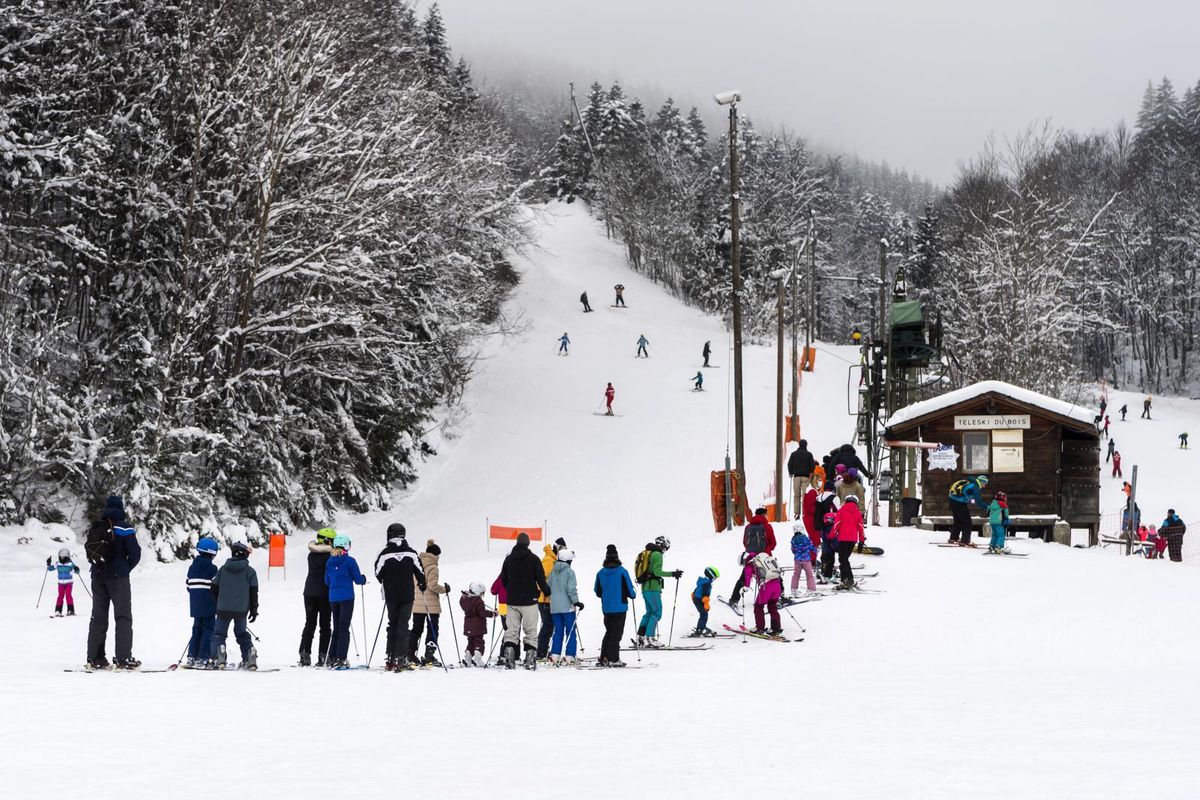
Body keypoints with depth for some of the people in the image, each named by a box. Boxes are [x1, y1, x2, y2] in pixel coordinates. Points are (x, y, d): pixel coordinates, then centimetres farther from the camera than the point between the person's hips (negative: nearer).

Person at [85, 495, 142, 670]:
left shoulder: (95, 528, 7)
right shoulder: (123, 527, -9)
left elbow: (90, 550, 11)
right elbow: (135, 553, -11)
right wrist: (127, 568, 6)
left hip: (97, 576, 5)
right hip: (118, 577, -5)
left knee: (98, 616, 11)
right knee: (123, 616, 0)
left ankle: (94, 658, 8)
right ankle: (124, 658, -7)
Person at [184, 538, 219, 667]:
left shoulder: (192, 567, 11)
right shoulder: (211, 568, -13)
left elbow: (189, 586, 15)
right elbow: (215, 587, -14)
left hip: (195, 605, 7)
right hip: (208, 606, -7)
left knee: (197, 629, 14)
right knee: (208, 630, -2)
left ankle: (191, 657, 9)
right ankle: (202, 659, -6)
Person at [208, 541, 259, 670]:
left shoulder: (223, 569, 3)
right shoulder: (250, 571, 0)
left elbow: (214, 588, 6)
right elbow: (254, 592, 0)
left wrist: (218, 604, 20)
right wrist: (254, 610, 8)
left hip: (223, 609, -1)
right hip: (242, 610, 1)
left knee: (219, 634, 5)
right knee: (242, 634, 16)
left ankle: (216, 657, -18)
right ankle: (250, 656, 0)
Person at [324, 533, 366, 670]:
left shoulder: (330, 561, 6)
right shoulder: (349, 561, -11)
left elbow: (327, 581, 12)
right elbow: (358, 579, -7)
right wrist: (363, 579, 15)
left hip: (333, 597, 5)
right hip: (346, 597, -5)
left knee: (337, 627, 14)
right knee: (344, 629, -2)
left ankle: (332, 659, 12)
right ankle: (340, 659, -6)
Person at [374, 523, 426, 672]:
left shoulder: (384, 554, -7)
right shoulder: (411, 553, -5)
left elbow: (378, 574, 2)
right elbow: (420, 573, 0)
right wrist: (422, 586, 20)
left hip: (391, 596, 1)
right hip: (408, 595, -1)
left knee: (392, 624, 12)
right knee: (403, 625, 0)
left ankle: (390, 658, 10)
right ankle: (401, 658, -8)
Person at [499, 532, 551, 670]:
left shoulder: (509, 559, 5)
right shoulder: (533, 559, -6)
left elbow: (503, 580, 12)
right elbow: (540, 578, -6)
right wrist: (546, 591, 12)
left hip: (512, 601, 3)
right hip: (529, 601, -3)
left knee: (512, 630, 7)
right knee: (531, 631, 2)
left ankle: (509, 658, -4)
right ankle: (530, 660, -4)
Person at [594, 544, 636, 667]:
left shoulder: (600, 573, 0)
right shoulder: (622, 572, -12)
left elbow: (597, 592, 7)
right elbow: (629, 589, -9)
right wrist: (632, 595, 13)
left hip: (606, 608, 4)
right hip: (620, 607, -4)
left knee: (609, 632, 17)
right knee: (616, 633, -1)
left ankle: (604, 658, 14)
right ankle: (613, 659, -5)